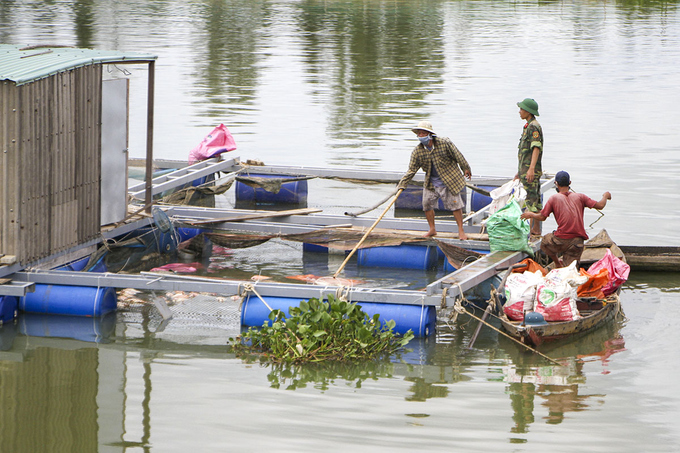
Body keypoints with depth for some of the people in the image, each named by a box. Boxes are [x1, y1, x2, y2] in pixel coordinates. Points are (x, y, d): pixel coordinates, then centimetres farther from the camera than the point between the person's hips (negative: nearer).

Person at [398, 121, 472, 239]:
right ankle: (432, 229, 23)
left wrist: (466, 169, 5)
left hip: (449, 180, -3)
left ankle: (461, 230, 11)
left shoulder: (445, 143, -18)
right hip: (431, 183, 3)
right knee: (427, 205, 5)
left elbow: (458, 156, -5)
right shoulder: (417, 151, -11)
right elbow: (411, 170, -8)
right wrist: (401, 185, -14)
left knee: (455, 205, 0)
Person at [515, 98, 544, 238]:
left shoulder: (533, 126, -14)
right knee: (535, 200, 11)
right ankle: (536, 230, 15)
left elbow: (536, 148, -23)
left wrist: (531, 169, -32)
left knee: (532, 200, -10)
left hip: (530, 170, -10)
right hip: (526, 170, 10)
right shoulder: (529, 126, 18)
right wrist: (520, 171, 27)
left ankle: (532, 231, -11)